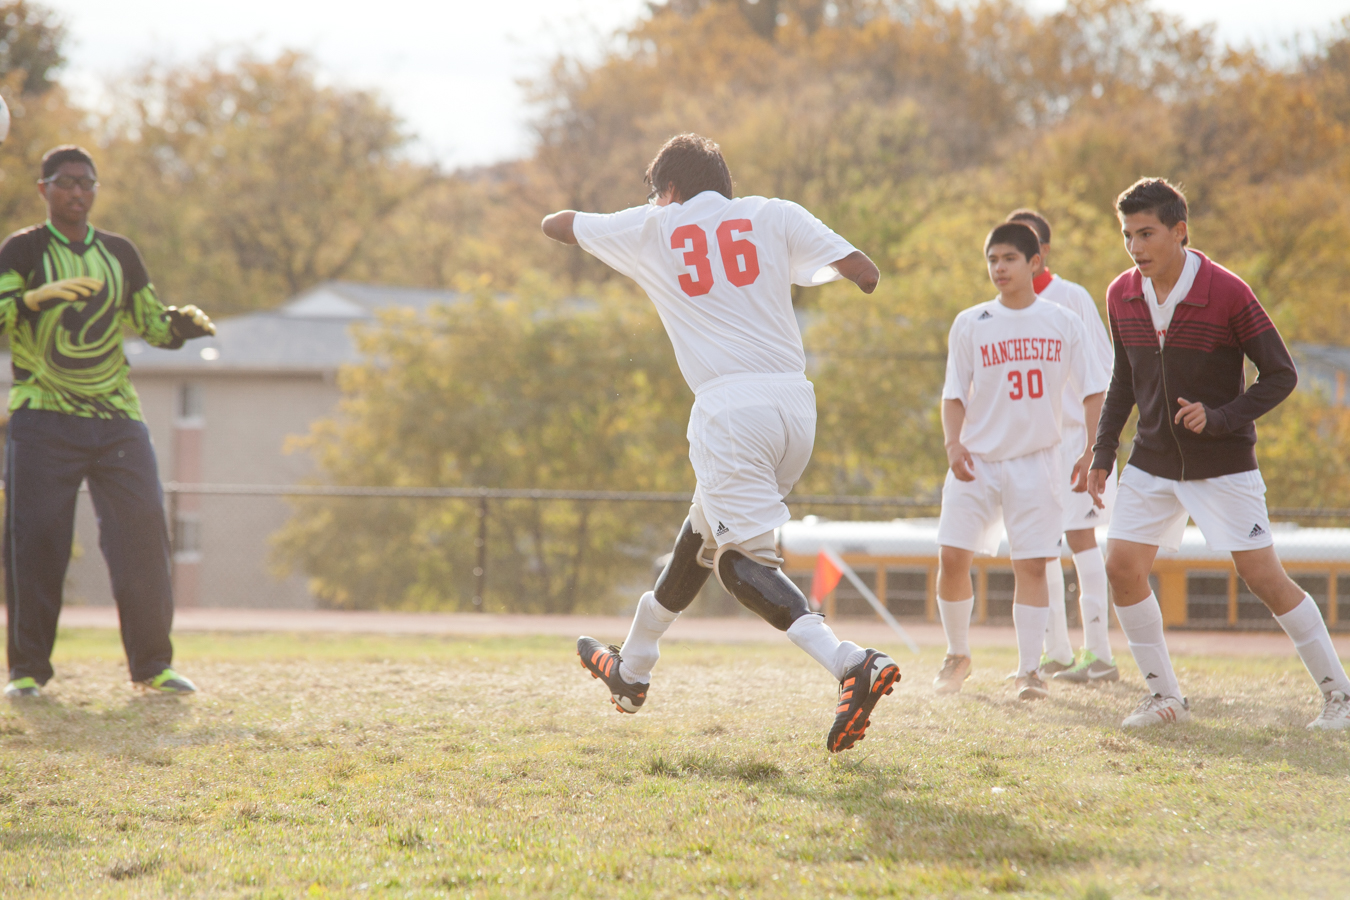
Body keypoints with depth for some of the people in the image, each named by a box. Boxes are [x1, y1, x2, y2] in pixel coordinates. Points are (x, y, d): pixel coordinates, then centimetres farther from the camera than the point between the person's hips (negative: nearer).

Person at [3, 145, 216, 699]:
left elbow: (149, 322, 21)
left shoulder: (119, 254, 14)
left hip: (116, 416, 4)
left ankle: (151, 665, 4)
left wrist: (182, 323, 0)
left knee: (143, 530, -4)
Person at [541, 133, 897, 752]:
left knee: (743, 559, -6)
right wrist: (809, 274, 25)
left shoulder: (651, 229, 11)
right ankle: (633, 668, 39)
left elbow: (556, 224, 29)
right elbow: (865, 273, 3)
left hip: (728, 408, -5)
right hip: (795, 400, 5)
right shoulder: (774, 217, 13)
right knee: (703, 533, 22)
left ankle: (851, 664, -29)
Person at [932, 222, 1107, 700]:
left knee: (1031, 565, -6)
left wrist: (1092, 451, 0)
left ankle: (1029, 670, 0)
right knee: (952, 558, -7)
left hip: (1037, 461, -1)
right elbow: (955, 393, 4)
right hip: (978, 459, 1)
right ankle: (957, 655, 14)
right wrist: (953, 444, -12)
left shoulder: (1063, 322, 3)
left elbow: (1091, 390, 7)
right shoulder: (970, 324, 2)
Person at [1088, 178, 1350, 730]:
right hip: (1152, 463, 5)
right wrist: (1102, 452, 10)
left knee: (1264, 577, -8)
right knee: (1122, 566, -5)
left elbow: (1281, 375, -11)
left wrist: (1220, 418, -21)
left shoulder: (1227, 293, -16)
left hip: (1223, 465, -5)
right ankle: (1165, 697, 8)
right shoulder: (1122, 297, 0)